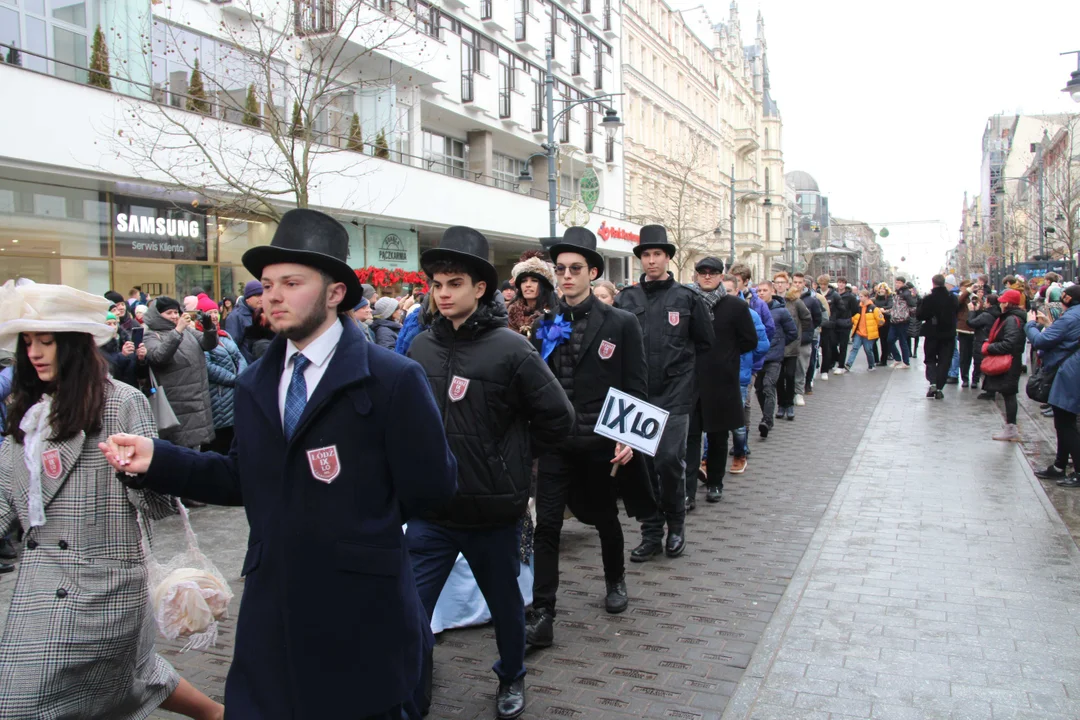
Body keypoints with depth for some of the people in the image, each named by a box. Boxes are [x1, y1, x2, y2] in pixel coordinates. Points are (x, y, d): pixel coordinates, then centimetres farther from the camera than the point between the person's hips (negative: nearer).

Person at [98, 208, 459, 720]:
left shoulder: (394, 379, -12)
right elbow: (245, 479, 8)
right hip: (272, 607, 5)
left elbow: (430, 486, -12)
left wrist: (363, 521, 0)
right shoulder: (254, 384, 7)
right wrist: (157, 461, -2)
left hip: (362, 612, -5)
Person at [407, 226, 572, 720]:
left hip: (494, 511, -2)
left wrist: (507, 452, 2)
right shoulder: (420, 347, 0)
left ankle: (511, 679, 46)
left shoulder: (511, 348, -13)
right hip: (430, 510, 3)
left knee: (505, 603, 19)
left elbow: (557, 419, -7)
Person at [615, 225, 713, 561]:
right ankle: (651, 533, 19)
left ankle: (675, 526, 17)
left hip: (674, 395, -2)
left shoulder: (687, 298, 2)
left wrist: (682, 368, 10)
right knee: (643, 465, 7)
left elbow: (705, 343, 10)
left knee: (670, 461, -7)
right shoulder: (626, 299, 6)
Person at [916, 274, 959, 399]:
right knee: (944, 361, 8)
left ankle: (932, 383, -9)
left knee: (930, 359, 12)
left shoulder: (928, 299, -14)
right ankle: (939, 388, 4)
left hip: (932, 334, -2)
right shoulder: (952, 298, -3)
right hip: (948, 334, 2)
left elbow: (919, 315, -8)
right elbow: (955, 313, 11)